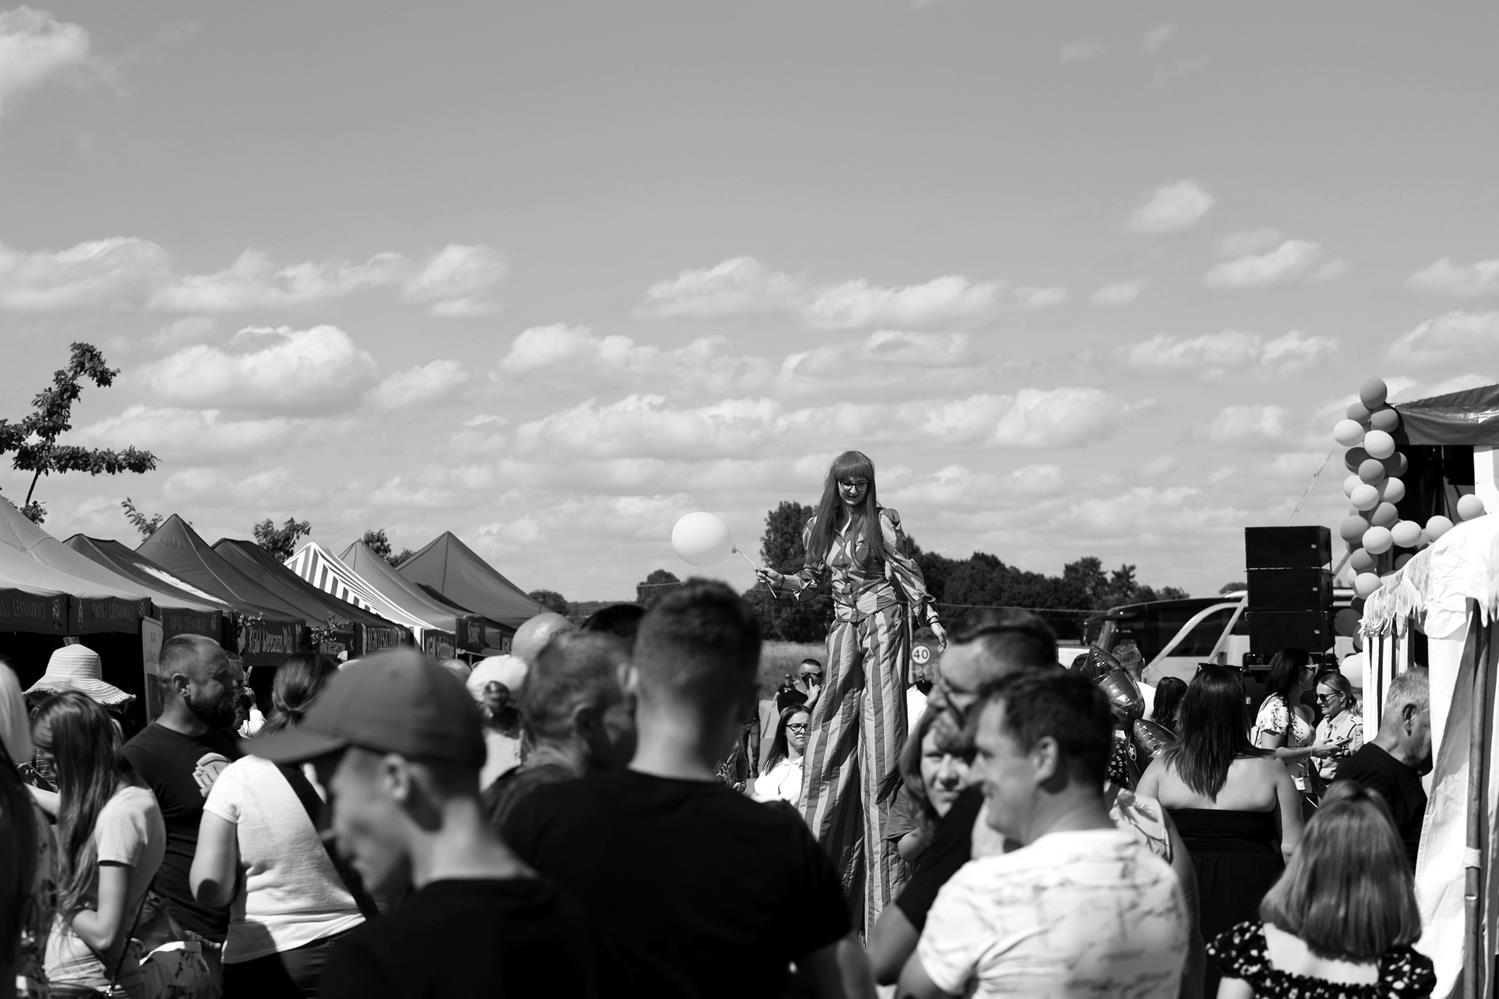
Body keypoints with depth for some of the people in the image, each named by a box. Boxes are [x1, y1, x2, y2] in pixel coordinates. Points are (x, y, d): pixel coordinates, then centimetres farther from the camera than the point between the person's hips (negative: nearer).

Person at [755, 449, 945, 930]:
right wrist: (780, 580, 1)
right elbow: (811, 579, 19)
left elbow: (907, 571, -1)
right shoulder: (818, 527, 11)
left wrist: (930, 617, -7)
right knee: (833, 733, 1)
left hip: (883, 622, -4)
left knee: (880, 726, -5)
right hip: (844, 626, 4)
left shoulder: (882, 522, -2)